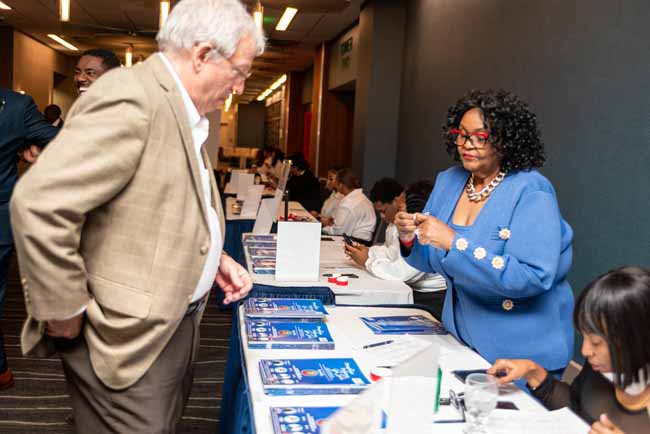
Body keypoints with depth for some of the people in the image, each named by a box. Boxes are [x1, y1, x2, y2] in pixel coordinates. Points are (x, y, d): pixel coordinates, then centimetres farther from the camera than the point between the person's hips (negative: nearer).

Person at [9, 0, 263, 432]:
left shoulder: (182, 111, 10)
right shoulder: (130, 99, -22)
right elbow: (38, 205, -29)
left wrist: (213, 258, 7)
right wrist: (66, 313, -20)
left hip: (174, 322, 9)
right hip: (128, 337, -9)